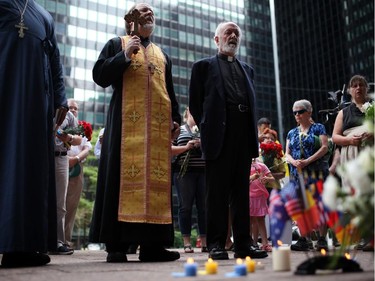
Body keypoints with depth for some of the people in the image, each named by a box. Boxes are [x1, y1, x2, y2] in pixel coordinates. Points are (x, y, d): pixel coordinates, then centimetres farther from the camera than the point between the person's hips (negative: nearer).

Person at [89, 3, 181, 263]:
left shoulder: (162, 54, 26)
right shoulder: (117, 44, 14)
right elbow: (100, 76, 1)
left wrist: (176, 118, 8)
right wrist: (125, 54, -7)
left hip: (159, 125, 4)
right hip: (127, 122, -4)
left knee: (157, 177, -4)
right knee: (125, 175, -11)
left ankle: (152, 243, -2)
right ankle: (117, 243, -8)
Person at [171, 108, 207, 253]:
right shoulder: (179, 130, 11)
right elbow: (170, 149, 4)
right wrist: (185, 147, -10)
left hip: (204, 172, 2)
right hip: (184, 172, -2)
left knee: (204, 207, 2)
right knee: (185, 206, -2)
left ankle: (204, 242, 9)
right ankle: (187, 243, 5)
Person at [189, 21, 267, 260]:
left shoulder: (247, 69, 25)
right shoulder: (204, 66, 12)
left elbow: (252, 103, 21)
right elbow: (195, 103, 7)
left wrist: (253, 136, 9)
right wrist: (207, 129, 0)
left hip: (244, 137, 4)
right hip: (219, 137, -4)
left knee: (242, 192, 5)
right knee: (218, 192, -2)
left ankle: (243, 244, 9)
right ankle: (216, 244, 3)